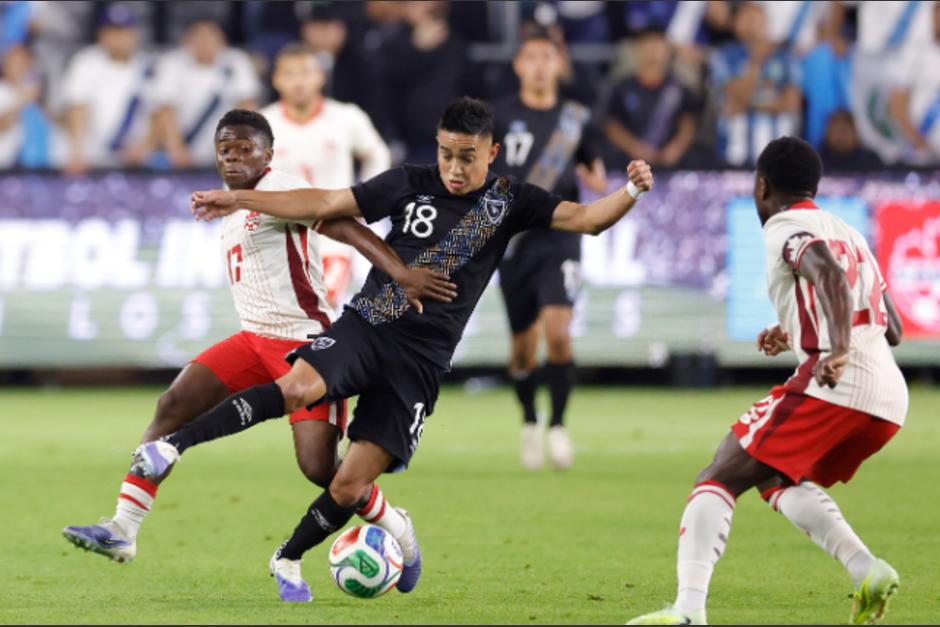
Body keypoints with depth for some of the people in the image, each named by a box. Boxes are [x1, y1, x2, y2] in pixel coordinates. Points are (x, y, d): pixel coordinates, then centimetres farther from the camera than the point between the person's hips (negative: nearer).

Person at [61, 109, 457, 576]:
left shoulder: (280, 191, -12)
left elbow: (345, 227, -25)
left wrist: (402, 274, -37)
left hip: (304, 342, -8)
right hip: (255, 340, 8)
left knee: (319, 469, -15)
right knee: (172, 405, -5)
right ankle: (122, 530, -6)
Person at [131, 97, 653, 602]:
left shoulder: (509, 201, 5)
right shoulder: (411, 184, 5)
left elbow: (585, 219, -3)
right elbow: (324, 204, 9)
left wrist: (630, 191, -23)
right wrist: (238, 200, 6)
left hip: (420, 360, 0)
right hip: (365, 327, 0)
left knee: (351, 485, -6)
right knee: (297, 387, -32)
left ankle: (290, 558, 20)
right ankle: (174, 443, -28)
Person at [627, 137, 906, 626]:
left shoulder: (785, 228, 2)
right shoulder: (849, 235, 28)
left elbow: (829, 273, -20)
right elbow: (892, 330, 33)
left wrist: (838, 349, -34)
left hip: (834, 385, -8)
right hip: (888, 398, 8)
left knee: (719, 478, -4)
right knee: (778, 480, 26)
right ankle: (866, 569, 5)